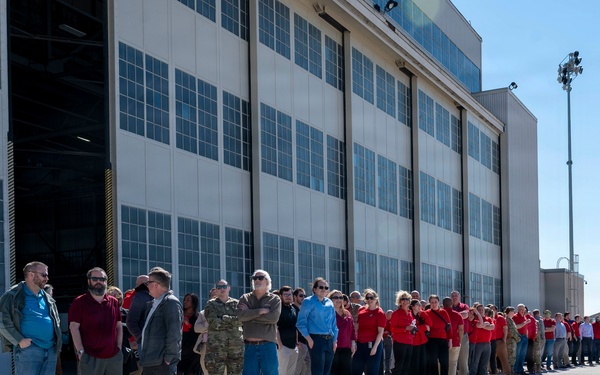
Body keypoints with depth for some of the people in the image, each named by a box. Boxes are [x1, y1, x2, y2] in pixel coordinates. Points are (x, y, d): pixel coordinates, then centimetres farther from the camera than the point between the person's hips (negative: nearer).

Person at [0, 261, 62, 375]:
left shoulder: (48, 298, 19)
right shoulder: (13, 295, -3)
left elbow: (56, 321, 28)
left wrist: (57, 342, 13)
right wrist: (19, 341, -14)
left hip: (51, 350, 7)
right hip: (28, 349, -7)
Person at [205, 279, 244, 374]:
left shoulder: (237, 303, 13)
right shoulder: (211, 305, 7)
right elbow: (214, 323, -9)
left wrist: (224, 319, -9)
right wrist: (233, 320, -6)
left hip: (236, 346, 2)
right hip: (216, 346, -2)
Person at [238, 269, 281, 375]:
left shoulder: (275, 299, 6)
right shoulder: (245, 298, 11)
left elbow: (274, 318, -12)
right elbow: (240, 315, -8)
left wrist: (250, 314, -7)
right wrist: (261, 311, -11)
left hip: (268, 346, -2)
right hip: (249, 346, 2)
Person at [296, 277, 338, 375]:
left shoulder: (330, 303, 15)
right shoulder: (308, 302, -2)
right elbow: (300, 323, -6)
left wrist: (335, 340, 10)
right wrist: (309, 339, -13)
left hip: (329, 340, 6)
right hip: (316, 340, -6)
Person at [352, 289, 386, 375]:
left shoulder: (380, 313, -7)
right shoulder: (361, 310, 9)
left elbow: (380, 332, -10)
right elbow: (357, 328, 13)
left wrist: (375, 347, -16)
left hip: (373, 344, -5)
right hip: (360, 344, 5)